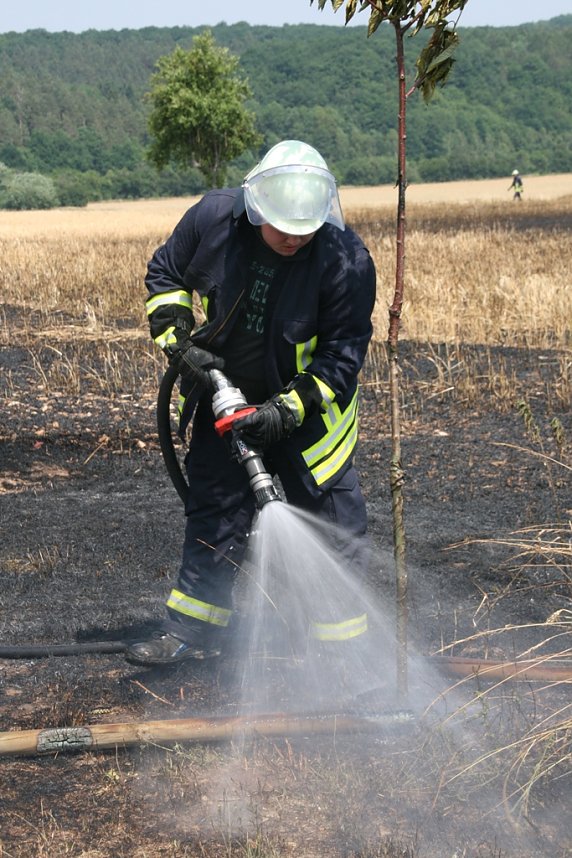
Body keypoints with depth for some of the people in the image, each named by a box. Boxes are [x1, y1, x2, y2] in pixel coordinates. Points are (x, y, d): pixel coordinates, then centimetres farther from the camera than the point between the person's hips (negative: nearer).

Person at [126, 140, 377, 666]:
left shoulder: (347, 260, -25)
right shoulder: (212, 218, -17)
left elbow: (342, 353, -19)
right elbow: (165, 274, 1)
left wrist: (289, 407, -26)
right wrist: (179, 341, -11)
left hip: (309, 406, -3)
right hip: (224, 394, 3)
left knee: (331, 512, 2)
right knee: (215, 508, 9)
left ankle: (345, 633, 16)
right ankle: (193, 628, 19)